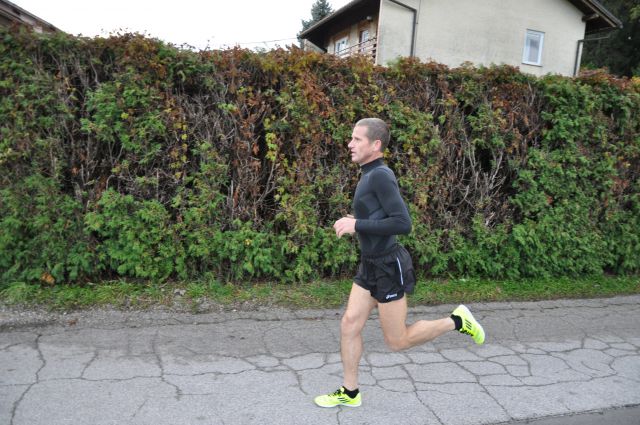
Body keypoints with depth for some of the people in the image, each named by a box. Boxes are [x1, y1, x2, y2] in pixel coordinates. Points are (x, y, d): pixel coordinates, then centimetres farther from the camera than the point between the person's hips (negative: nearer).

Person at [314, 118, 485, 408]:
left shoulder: (381, 175, -19)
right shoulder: (371, 176, 10)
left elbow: (403, 224, -26)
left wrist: (357, 225, -23)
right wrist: (354, 222, 11)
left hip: (388, 268, -9)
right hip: (370, 265, 9)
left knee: (397, 342, 4)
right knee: (349, 325, 8)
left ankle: (456, 322, 19)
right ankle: (349, 392, 22)